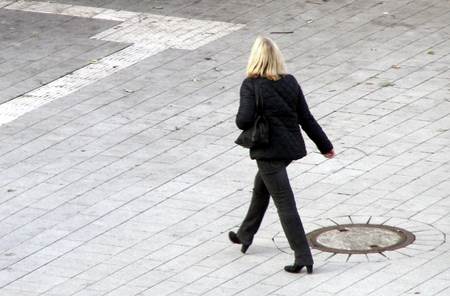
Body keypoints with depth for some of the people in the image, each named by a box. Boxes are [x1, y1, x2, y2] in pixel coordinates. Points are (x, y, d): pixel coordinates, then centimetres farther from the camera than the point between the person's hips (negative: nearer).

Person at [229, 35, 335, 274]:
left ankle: (303, 256, -7)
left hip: (268, 151, -7)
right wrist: (325, 145, 12)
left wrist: (239, 120, 1)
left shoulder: (251, 85, -16)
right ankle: (245, 235, 44)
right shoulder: (290, 82, 1)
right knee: (261, 188, 28)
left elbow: (245, 120, -24)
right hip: (290, 147, 7)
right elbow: (306, 118, 4)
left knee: (284, 203, -4)